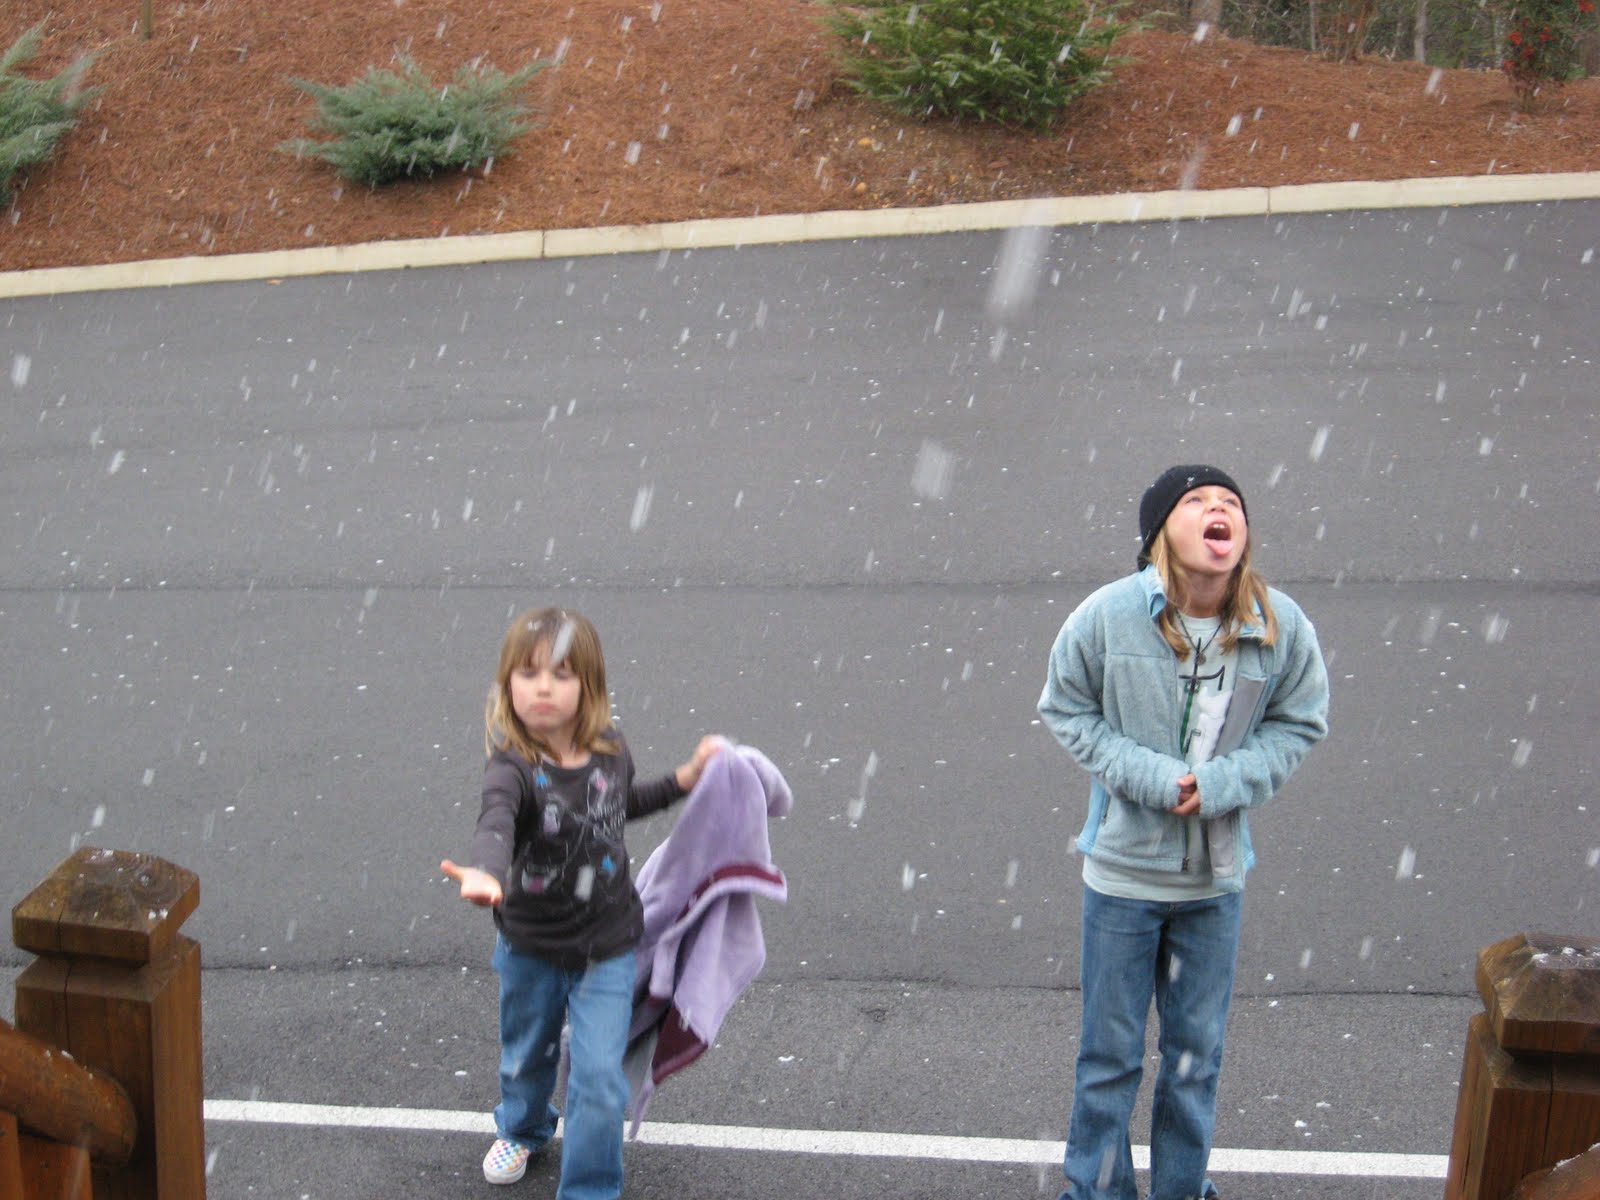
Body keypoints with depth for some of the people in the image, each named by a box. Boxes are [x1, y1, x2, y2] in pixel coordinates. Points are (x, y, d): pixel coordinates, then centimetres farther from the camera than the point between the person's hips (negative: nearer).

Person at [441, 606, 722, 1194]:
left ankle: (589, 1189, 15)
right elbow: (496, 823, -49)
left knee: (598, 1075, -6)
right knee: (526, 1058, 24)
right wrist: (485, 875, -71)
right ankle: (522, 1129, 58)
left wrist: (684, 778, 0)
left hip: (607, 947, 1)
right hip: (530, 946, -1)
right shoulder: (513, 768, -27)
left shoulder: (611, 752, -12)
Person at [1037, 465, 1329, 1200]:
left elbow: (1299, 724, 2)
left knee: (1197, 1051, 16)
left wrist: (1223, 782, -15)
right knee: (1110, 1050, 11)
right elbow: (1066, 710, -3)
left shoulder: (1282, 627, -10)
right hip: (1124, 869, -2)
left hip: (1217, 876, 2)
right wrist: (1146, 775, -17)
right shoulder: (1109, 614, -15)